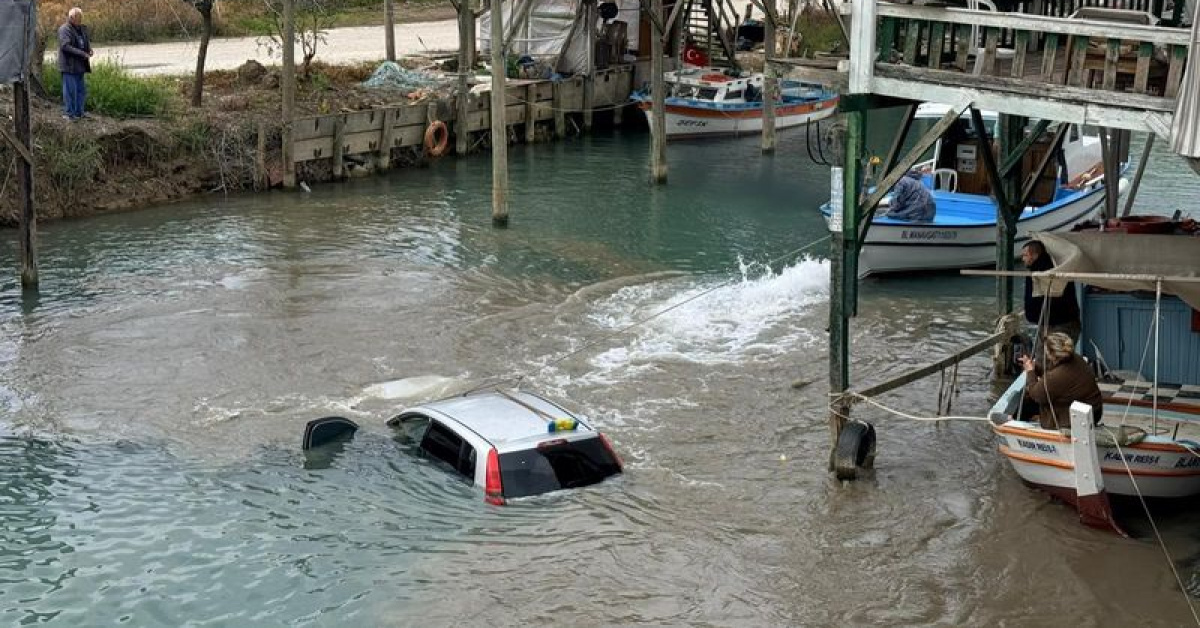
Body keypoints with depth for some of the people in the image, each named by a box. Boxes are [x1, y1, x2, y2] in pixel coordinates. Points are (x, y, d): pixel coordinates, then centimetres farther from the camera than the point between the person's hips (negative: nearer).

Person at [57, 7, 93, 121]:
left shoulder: (82, 28, 13)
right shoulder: (64, 29, -12)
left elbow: (87, 41, 26)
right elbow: (66, 46, -21)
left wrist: (89, 49, 2)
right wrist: (83, 54, -23)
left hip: (79, 65, 8)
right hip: (69, 65, -8)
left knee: (81, 90, 11)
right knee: (70, 90, -3)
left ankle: (78, 112, 20)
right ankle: (68, 113, 5)